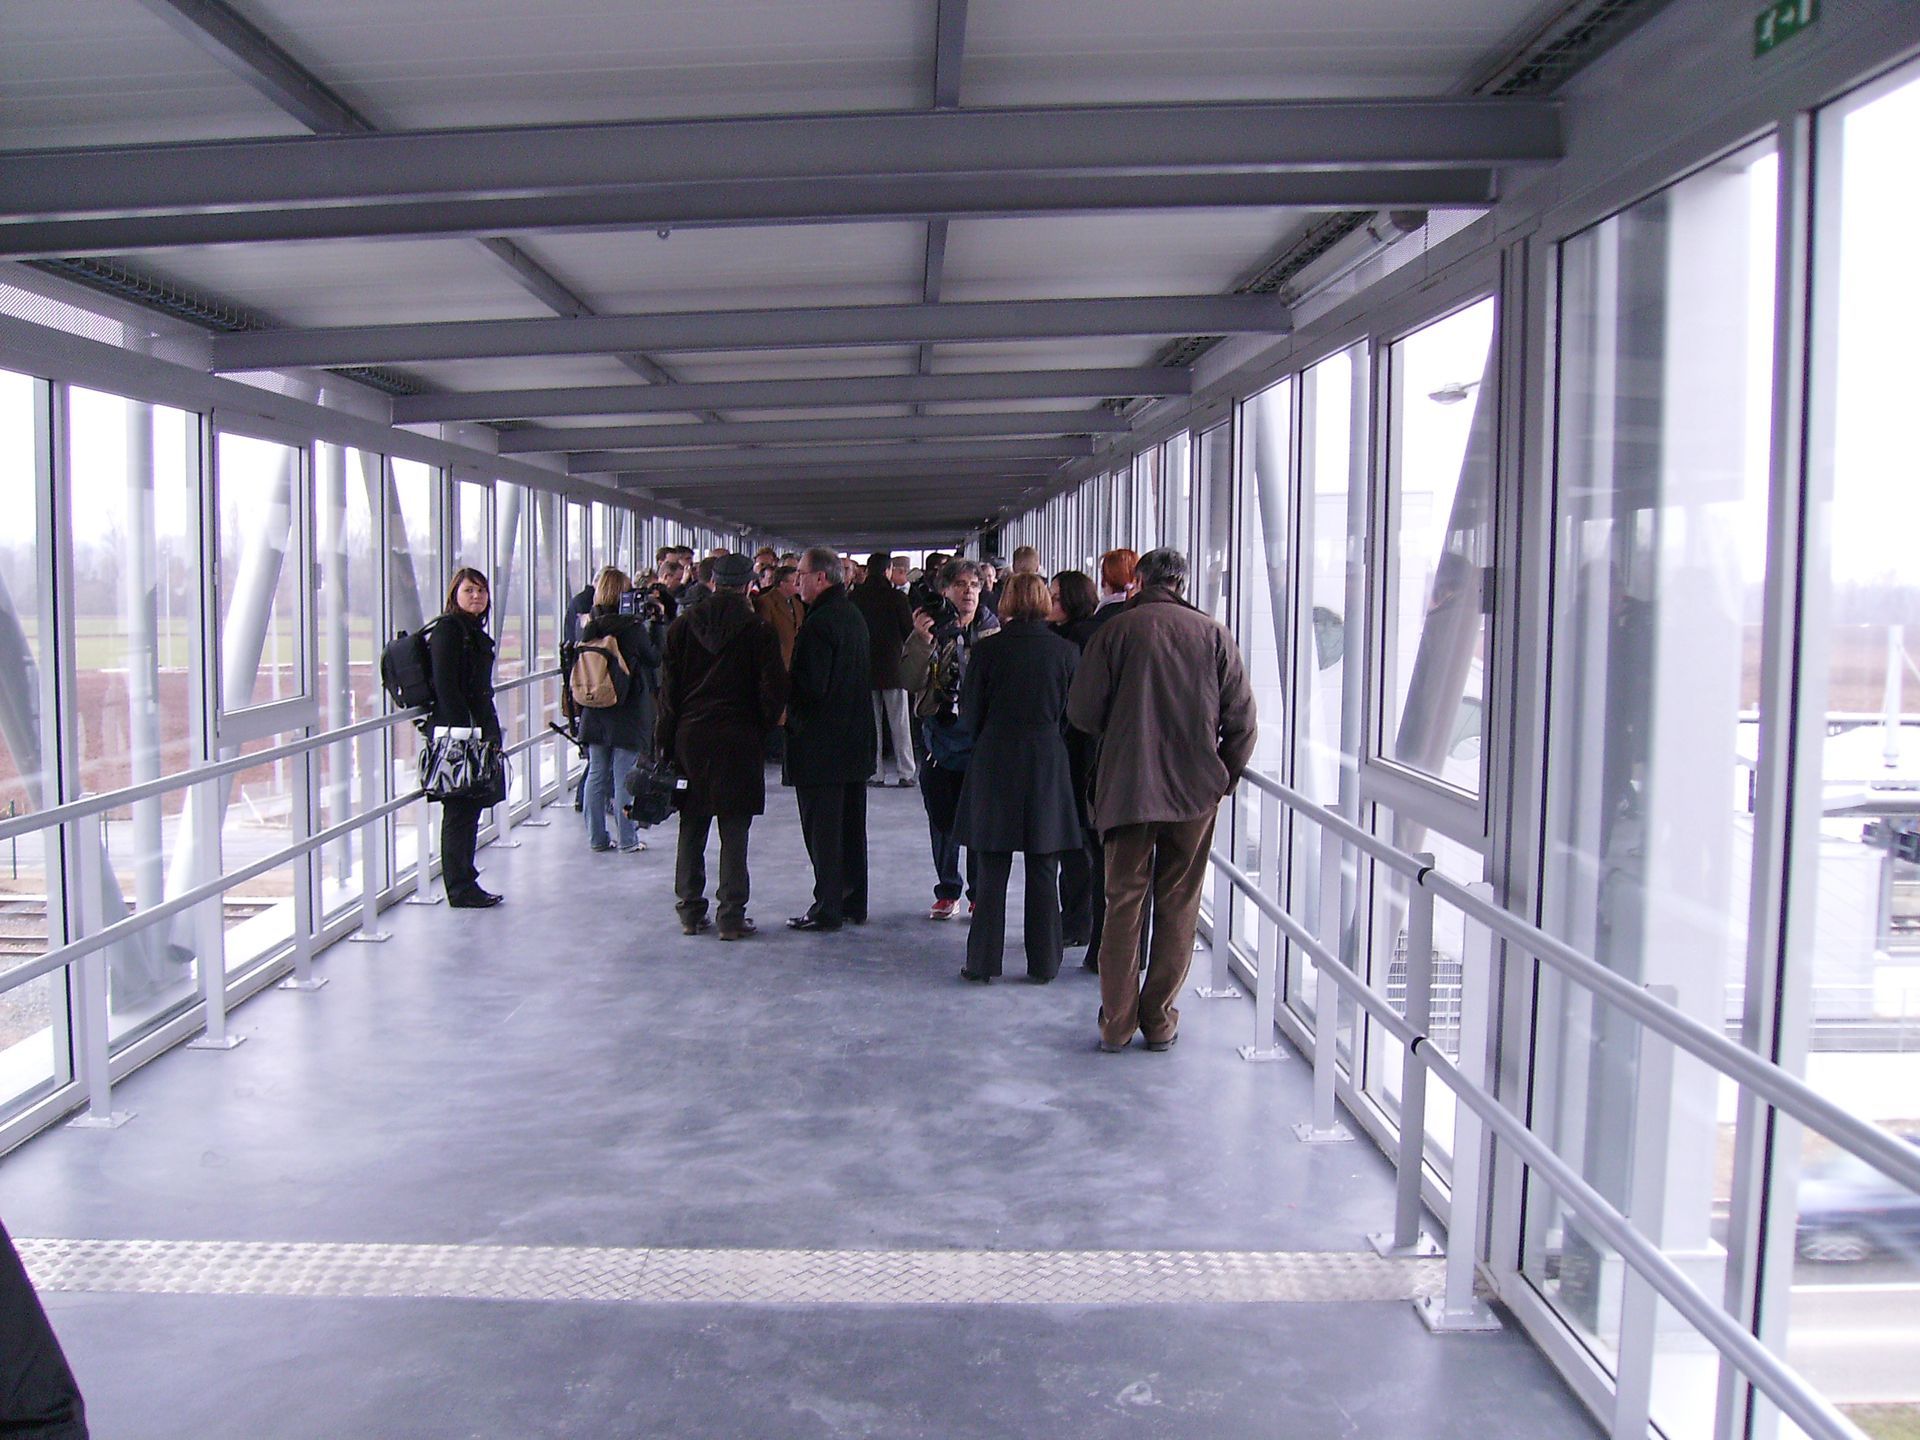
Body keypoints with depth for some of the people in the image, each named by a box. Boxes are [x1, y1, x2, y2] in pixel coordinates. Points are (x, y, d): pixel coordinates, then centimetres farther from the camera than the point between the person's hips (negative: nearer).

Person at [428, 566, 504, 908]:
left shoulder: (475, 631, 18)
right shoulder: (448, 627, -10)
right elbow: (444, 685, -18)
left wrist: (490, 732, 16)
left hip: (477, 731, 9)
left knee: (471, 808, 13)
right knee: (460, 810, -4)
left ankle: (466, 884, 20)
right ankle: (460, 889, 3)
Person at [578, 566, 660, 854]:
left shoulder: (589, 626, -1)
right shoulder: (633, 627, -13)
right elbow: (655, 659, -1)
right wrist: (655, 625, 4)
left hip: (594, 712, 4)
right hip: (627, 712, -4)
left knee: (596, 774, 11)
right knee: (625, 776, 1)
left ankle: (597, 837, 15)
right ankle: (628, 839, 5)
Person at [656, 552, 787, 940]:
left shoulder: (682, 626, 2)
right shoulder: (759, 631, -6)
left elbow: (668, 687, 2)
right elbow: (774, 690, -10)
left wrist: (666, 740, 6)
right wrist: (761, 728, 6)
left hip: (689, 737, 3)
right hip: (738, 740, -3)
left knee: (691, 830, 11)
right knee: (734, 834, 2)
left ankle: (690, 911, 17)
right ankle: (731, 917, 4)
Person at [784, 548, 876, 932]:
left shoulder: (818, 625, -18)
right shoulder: (855, 617, 10)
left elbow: (810, 687, -23)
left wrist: (791, 717, -7)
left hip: (820, 745, -9)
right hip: (855, 741, 9)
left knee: (823, 831, -1)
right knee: (852, 826, 15)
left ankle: (828, 909, 5)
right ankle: (854, 904, 23)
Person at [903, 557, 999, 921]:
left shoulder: (993, 631, 0)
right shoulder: (930, 629, 2)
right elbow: (910, 682, -9)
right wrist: (921, 641, -19)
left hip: (981, 736, -1)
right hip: (940, 735, 1)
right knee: (942, 820, 10)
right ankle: (947, 893, 23)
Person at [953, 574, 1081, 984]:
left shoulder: (988, 649, -7)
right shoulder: (1066, 651, -4)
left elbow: (969, 714, -1)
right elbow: (1075, 715, 2)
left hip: (995, 765, -1)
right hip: (1049, 766, 1)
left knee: (992, 870, 7)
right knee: (1043, 871, 8)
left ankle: (984, 961, 10)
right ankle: (1043, 963, 13)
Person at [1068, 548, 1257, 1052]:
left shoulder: (1116, 630, -4)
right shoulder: (1213, 633, -1)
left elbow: (1082, 712, -4)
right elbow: (1242, 719, -1)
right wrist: (1224, 775, 13)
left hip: (1127, 787, -1)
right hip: (1195, 789, 1)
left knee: (1123, 903, 8)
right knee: (1178, 907, 10)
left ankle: (1117, 1023, 11)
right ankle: (1160, 1023, 16)